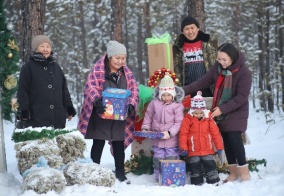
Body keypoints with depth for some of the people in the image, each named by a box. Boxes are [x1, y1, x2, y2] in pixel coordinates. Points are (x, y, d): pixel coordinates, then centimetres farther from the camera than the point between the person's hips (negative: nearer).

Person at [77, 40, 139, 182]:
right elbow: (90, 87, -18)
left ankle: (120, 174, 22)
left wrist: (131, 105, -13)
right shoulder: (98, 70, -9)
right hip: (100, 115, -4)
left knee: (119, 145, 11)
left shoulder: (126, 73, 8)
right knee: (98, 145, 6)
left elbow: (134, 90, 4)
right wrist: (97, 101, -35)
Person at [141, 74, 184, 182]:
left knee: (172, 159, 4)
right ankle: (158, 177, 21)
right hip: (157, 139, 3)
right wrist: (145, 128, -1)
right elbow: (148, 117, 11)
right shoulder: (154, 103, 1)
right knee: (158, 159, 11)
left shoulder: (177, 106, -8)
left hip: (171, 140, -3)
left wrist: (170, 133, -21)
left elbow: (178, 122, -12)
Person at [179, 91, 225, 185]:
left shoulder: (209, 120, 0)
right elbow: (183, 134, -7)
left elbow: (216, 134, 2)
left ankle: (214, 182, 14)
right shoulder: (187, 119, -6)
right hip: (193, 151, -1)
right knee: (195, 167, 8)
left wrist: (220, 148, 1)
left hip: (207, 150, 1)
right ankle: (197, 184, 18)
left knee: (210, 166, 6)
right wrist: (183, 148, -11)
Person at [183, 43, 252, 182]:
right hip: (220, 111, 5)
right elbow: (203, 82, -2)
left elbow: (242, 97, -20)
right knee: (226, 140, 7)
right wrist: (184, 91, -12)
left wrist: (223, 109, -23)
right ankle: (233, 171, 17)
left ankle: (244, 171, -2)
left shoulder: (244, 72, -19)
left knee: (234, 138, -14)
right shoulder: (218, 67, -3)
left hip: (236, 112, -5)